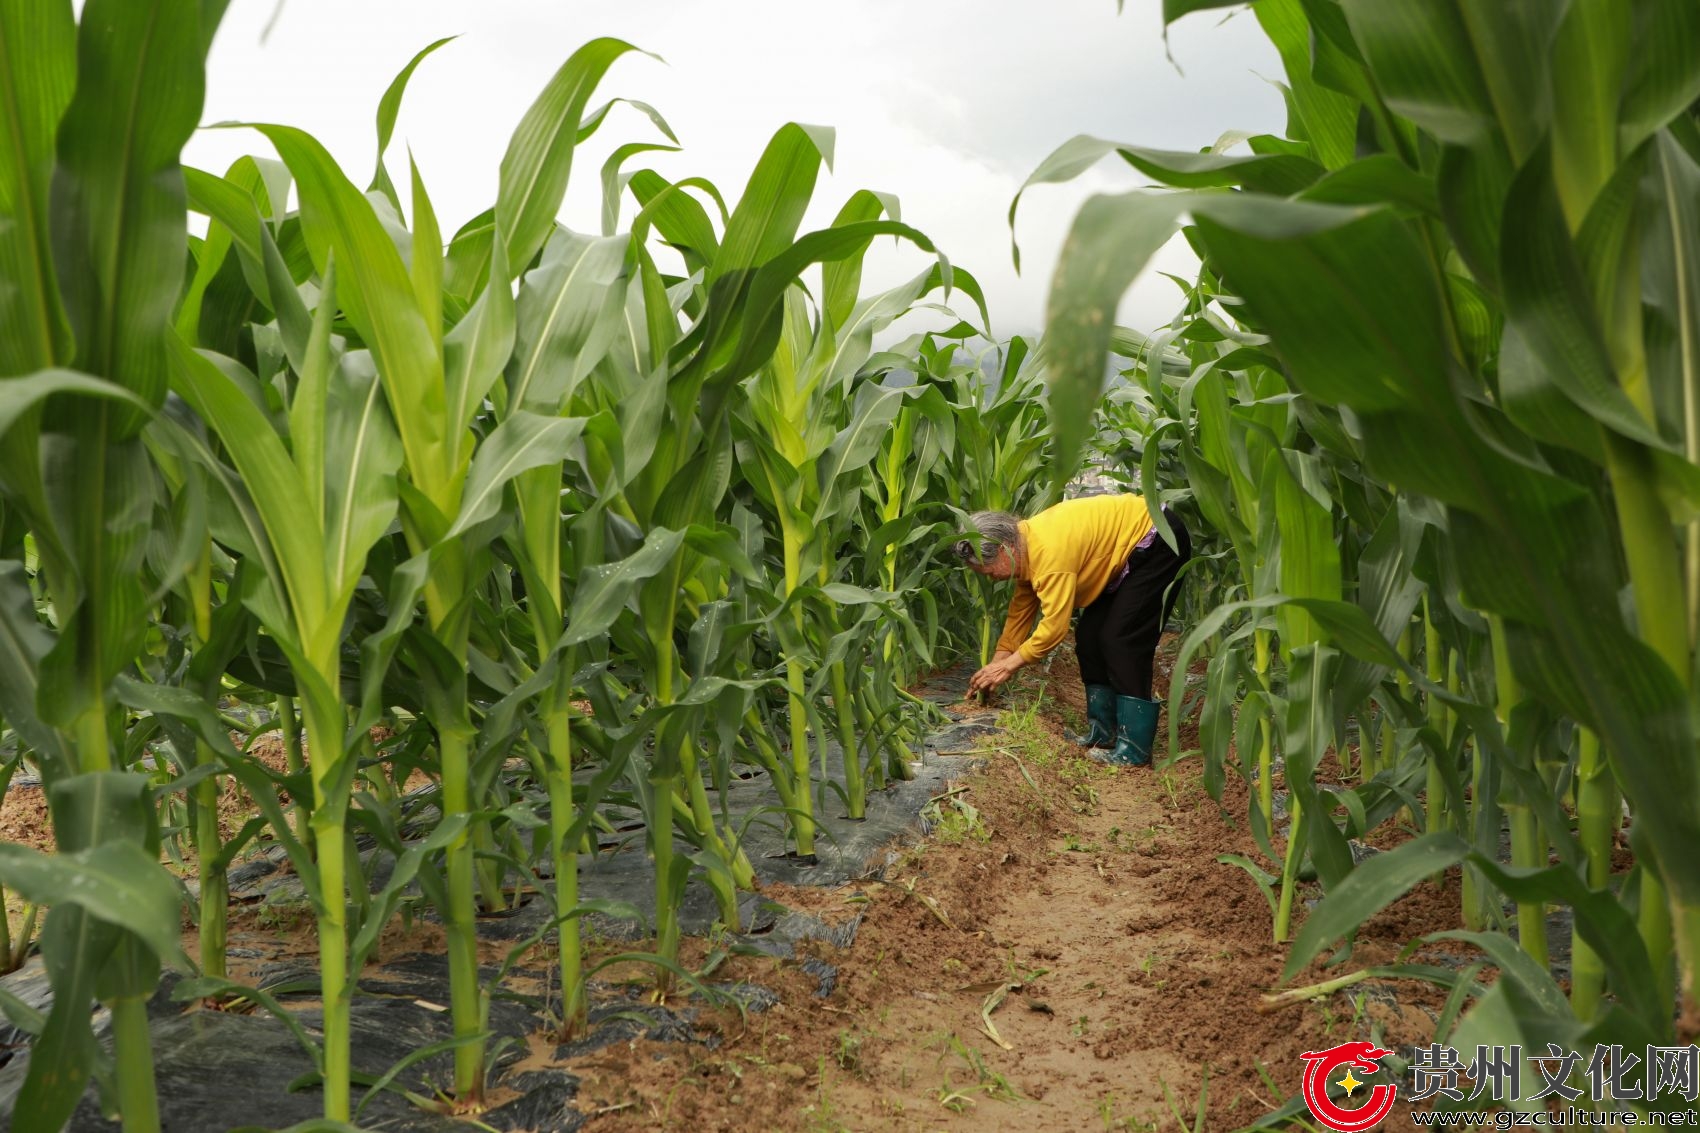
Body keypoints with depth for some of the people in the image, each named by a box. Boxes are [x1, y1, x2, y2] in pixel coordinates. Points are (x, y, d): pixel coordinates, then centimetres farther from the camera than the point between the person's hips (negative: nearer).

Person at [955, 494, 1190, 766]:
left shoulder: (1049, 551, -31)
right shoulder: (1026, 549, -1)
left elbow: (1054, 625, -28)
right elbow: (1020, 613, 8)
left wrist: (1009, 664, -17)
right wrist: (994, 668, 9)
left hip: (1159, 542, -10)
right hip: (1128, 553, 10)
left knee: (1122, 641, -15)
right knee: (1090, 635, 6)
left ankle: (1134, 748, -13)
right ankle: (1102, 733, 14)